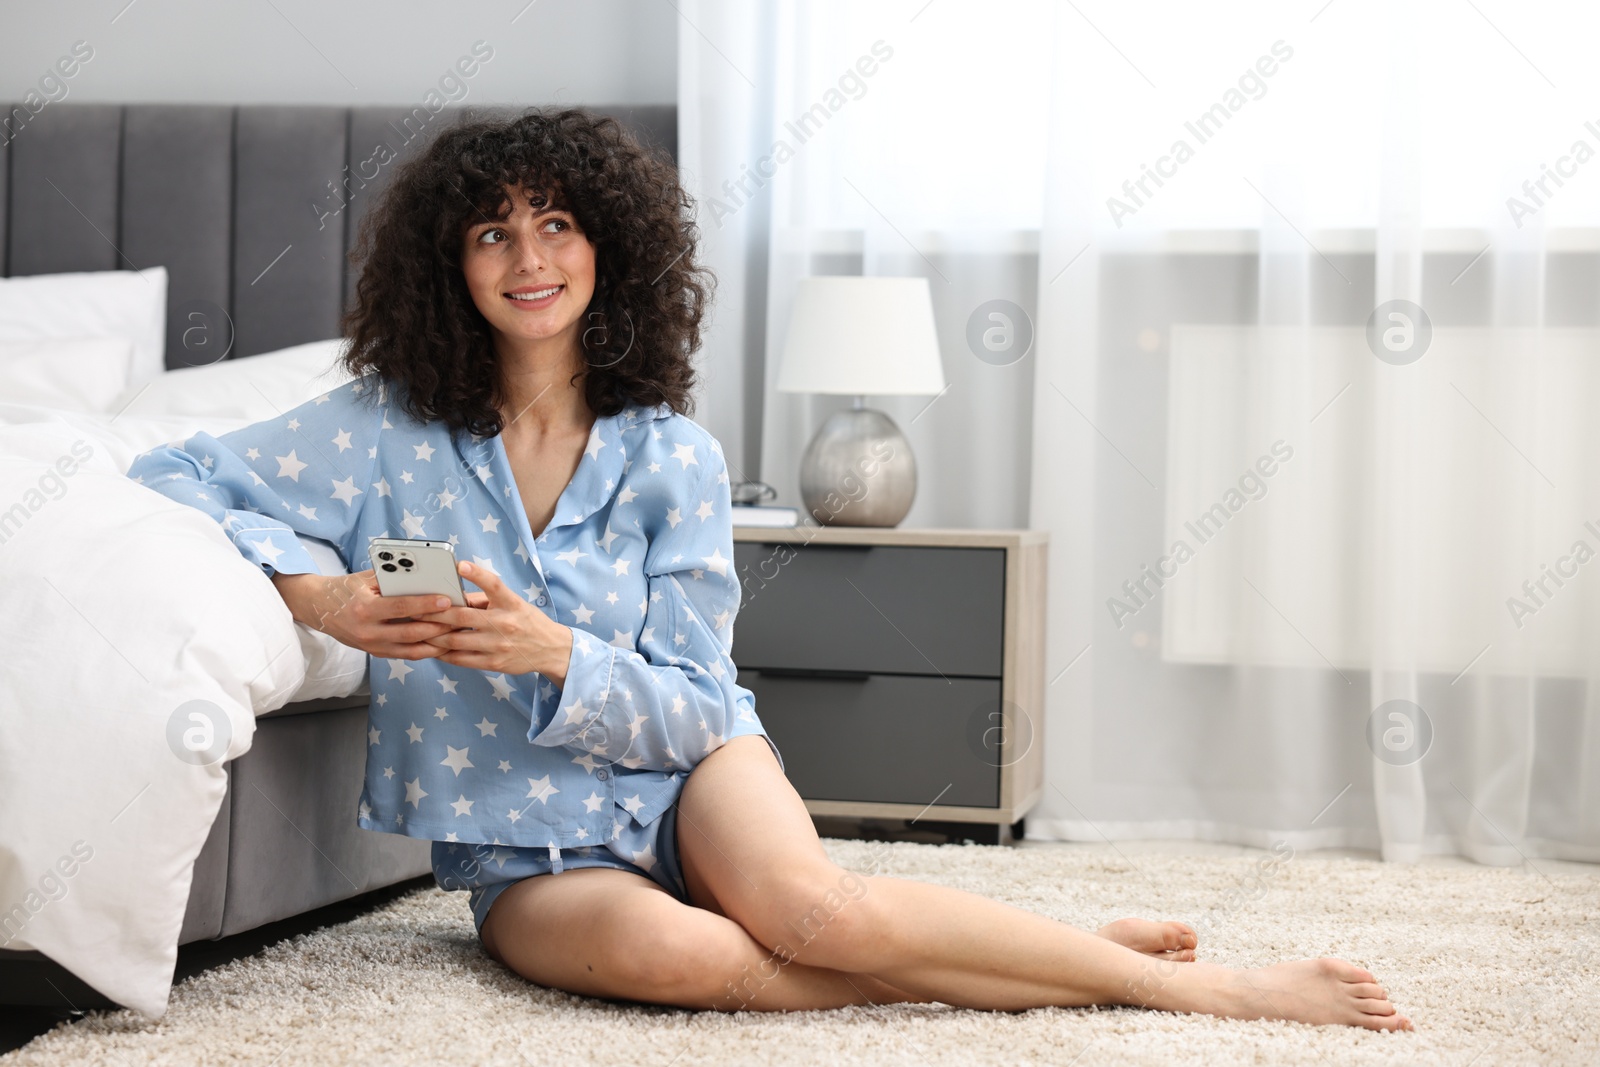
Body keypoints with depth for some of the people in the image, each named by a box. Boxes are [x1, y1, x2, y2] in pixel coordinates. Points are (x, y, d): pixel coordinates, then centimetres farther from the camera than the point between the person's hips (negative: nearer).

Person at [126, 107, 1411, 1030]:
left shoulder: (674, 457, -1)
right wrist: (317, 591, -18)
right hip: (526, 850, 0)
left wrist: (557, 654, -22)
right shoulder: (387, 432, -2)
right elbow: (170, 477, -2)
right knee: (657, 947, -37)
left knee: (810, 904, -35)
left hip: (679, 771, 1)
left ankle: (1191, 980, -23)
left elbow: (693, 704, -2)